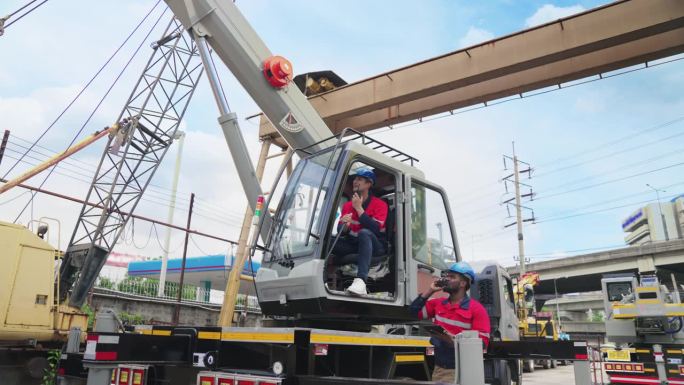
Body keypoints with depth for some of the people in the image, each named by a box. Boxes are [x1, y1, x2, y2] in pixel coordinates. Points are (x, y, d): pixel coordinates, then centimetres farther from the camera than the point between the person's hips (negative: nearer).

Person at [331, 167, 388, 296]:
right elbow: (340, 231, 1)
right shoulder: (347, 205, 8)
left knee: (364, 233, -40)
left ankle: (361, 279, -51)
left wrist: (359, 208, -19)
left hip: (375, 246, -3)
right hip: (353, 244, 4)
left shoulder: (379, 204, -5)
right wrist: (345, 226, -23)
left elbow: (375, 230, -21)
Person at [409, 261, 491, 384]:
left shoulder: (476, 309, -8)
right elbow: (414, 310, 12)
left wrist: (453, 341, -27)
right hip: (438, 368, 6)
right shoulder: (438, 303, 12)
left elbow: (482, 343, -13)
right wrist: (430, 290, 6)